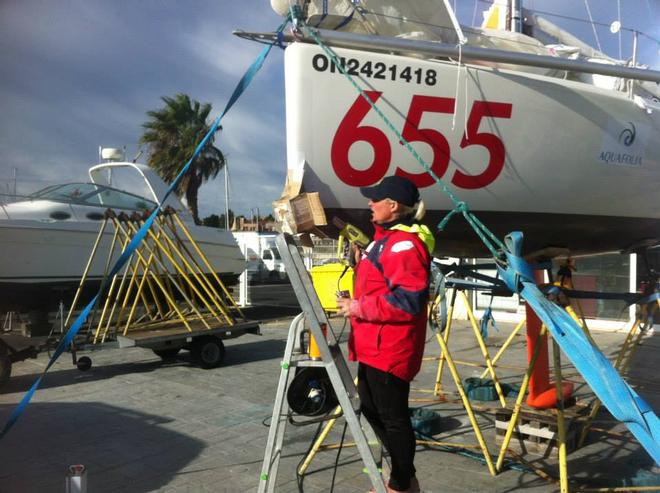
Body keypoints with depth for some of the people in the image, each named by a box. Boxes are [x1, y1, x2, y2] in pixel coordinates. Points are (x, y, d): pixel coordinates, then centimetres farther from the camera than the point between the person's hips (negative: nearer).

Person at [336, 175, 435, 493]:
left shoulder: (405, 243, -19)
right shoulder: (387, 238, 15)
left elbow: (409, 299, -27)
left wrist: (360, 308, -20)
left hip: (390, 347, -11)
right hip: (374, 344, 11)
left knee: (392, 415, 3)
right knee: (371, 408, 21)